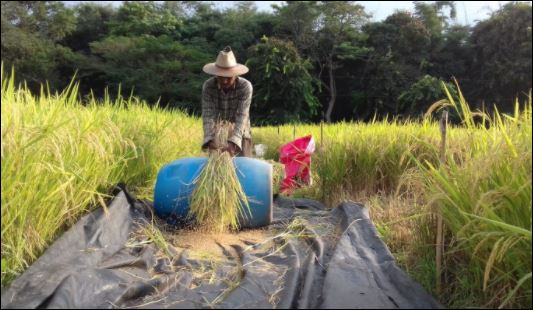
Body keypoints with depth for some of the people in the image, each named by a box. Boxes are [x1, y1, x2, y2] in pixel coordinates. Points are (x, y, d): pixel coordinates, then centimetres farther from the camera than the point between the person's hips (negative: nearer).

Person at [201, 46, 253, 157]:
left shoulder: (245, 86, -21)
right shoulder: (208, 86, -16)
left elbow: (241, 117, -28)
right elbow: (208, 115, -22)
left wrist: (232, 142, -41)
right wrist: (210, 140, -37)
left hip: (240, 136, -1)